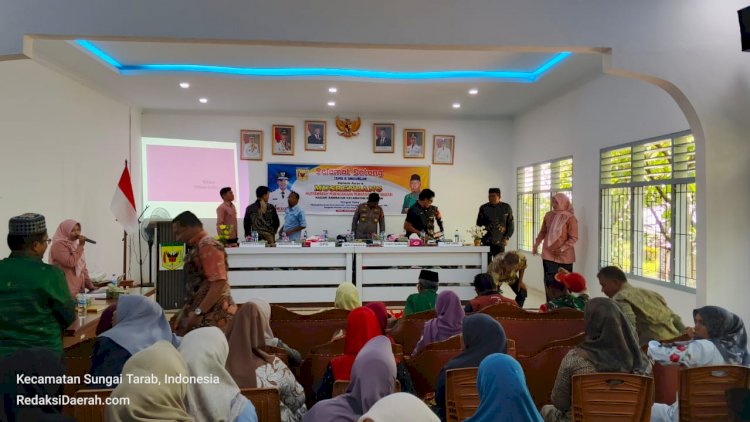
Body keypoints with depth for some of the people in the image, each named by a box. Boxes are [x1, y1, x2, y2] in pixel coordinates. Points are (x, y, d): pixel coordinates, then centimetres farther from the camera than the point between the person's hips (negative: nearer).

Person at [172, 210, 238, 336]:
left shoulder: (208, 245, -12)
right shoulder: (198, 247, 19)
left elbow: (219, 283, -22)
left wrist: (198, 312, -22)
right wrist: (187, 311, 20)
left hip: (213, 315, -9)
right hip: (206, 314, 9)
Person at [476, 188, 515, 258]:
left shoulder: (506, 208, 3)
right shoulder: (483, 208, 1)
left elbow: (511, 225, 7)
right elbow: (478, 224, 6)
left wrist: (506, 237, -5)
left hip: (500, 242, 1)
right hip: (486, 242, -1)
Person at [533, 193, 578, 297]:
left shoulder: (570, 218, -10)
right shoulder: (548, 215, 5)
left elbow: (574, 238, -12)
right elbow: (543, 232, 15)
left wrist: (561, 249, -20)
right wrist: (536, 244, 5)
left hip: (564, 256, -4)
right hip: (548, 254, 4)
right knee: (549, 282, 6)